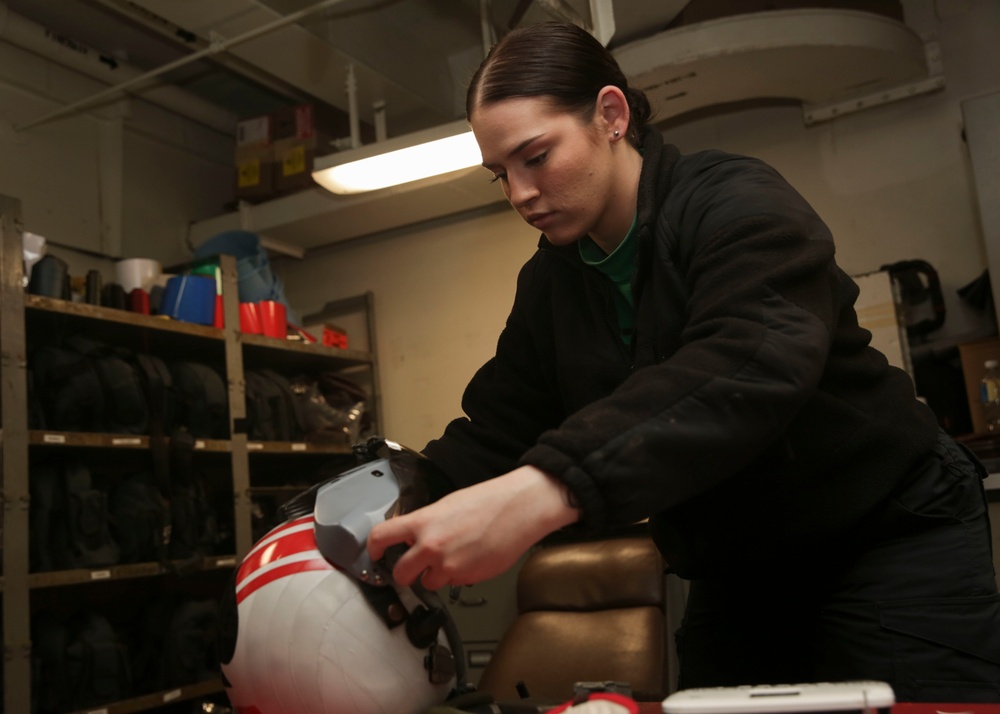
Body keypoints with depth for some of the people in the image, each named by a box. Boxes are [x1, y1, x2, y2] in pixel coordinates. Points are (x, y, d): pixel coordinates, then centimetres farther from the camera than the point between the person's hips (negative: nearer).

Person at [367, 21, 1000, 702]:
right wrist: (402, 510, -21)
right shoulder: (548, 282, 3)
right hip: (735, 579, 6)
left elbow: (751, 365, -39)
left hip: (889, 538, -5)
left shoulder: (737, 203, -19)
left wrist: (548, 490, -52)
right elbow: (493, 428, -1)